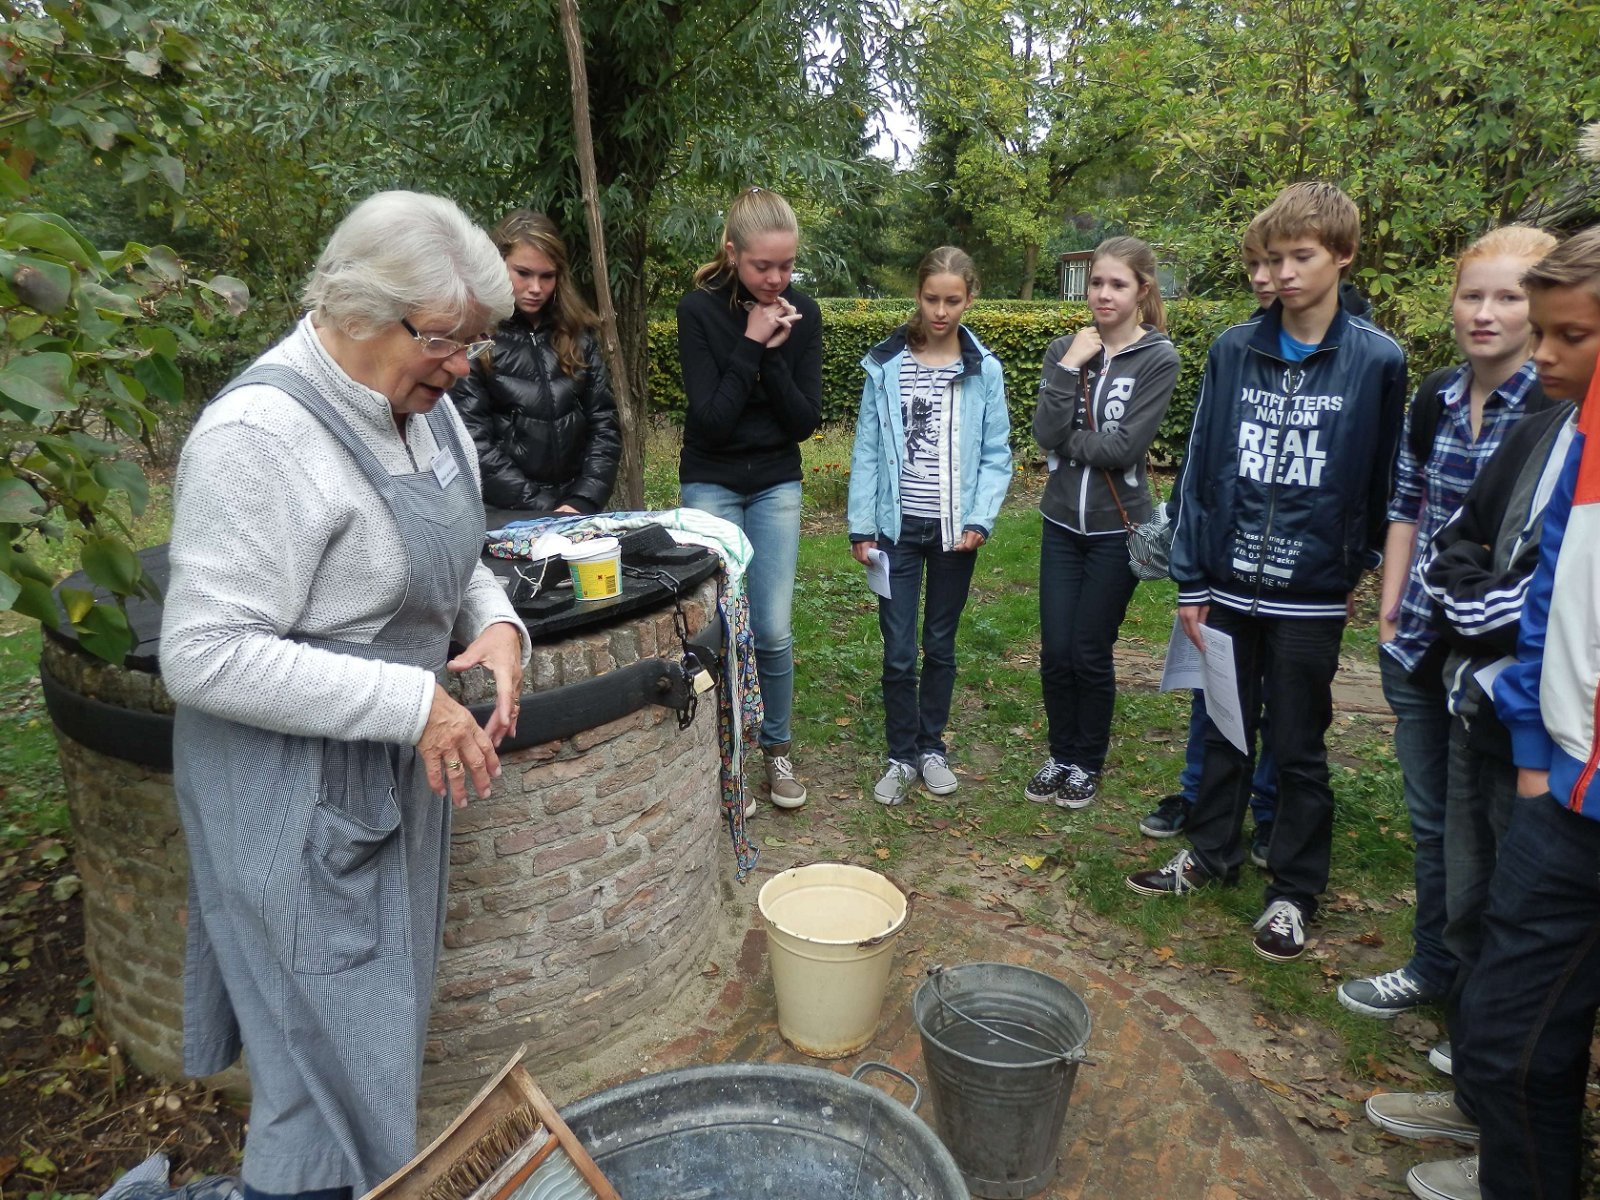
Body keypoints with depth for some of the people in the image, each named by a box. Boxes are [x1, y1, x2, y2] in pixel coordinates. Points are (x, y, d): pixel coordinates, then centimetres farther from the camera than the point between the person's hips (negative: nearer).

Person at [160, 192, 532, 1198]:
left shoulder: (421, 404, 3)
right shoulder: (263, 434, -24)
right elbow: (205, 656, -25)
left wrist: (496, 622, -5)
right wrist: (412, 704, -26)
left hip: (396, 768, 9)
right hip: (295, 794, -8)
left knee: (384, 1021, 24)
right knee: (332, 1052, 5)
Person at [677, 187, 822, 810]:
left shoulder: (802, 313, -4)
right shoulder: (699, 310, -12)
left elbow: (806, 420, -8)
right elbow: (711, 419, -18)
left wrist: (774, 354, -20)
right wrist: (750, 344, -22)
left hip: (777, 485, 2)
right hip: (711, 484, -2)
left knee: (773, 629, 1)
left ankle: (777, 749, 21)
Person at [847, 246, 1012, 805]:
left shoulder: (984, 370, -1)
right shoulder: (885, 364, -1)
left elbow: (996, 454, 0)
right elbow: (866, 450, 0)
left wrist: (980, 520, -11)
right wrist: (861, 526, -4)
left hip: (954, 529, 1)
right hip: (898, 527, 0)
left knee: (940, 645, 13)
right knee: (898, 651, 2)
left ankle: (932, 747, 30)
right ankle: (901, 756, 19)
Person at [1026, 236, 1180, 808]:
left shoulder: (1158, 358, -7)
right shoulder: (1066, 348, 3)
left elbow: (1123, 447, -17)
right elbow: (1045, 433, -10)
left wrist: (1066, 440, -8)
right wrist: (1070, 368, -15)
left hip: (1117, 526, -3)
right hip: (1061, 521, 3)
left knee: (1091, 654, 5)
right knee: (1055, 652, 7)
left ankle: (1089, 763, 26)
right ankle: (1061, 755, 28)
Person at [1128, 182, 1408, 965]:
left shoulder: (1376, 360, -6)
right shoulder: (1234, 351, 0)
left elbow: (1383, 483, 1)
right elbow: (1201, 469, 0)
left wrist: (1358, 570, 4)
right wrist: (1190, 582, -1)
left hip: (1310, 597, -2)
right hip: (1229, 586, 2)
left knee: (1298, 750, 10)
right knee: (1223, 732, 17)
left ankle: (1294, 890, 27)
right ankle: (1211, 853, 36)